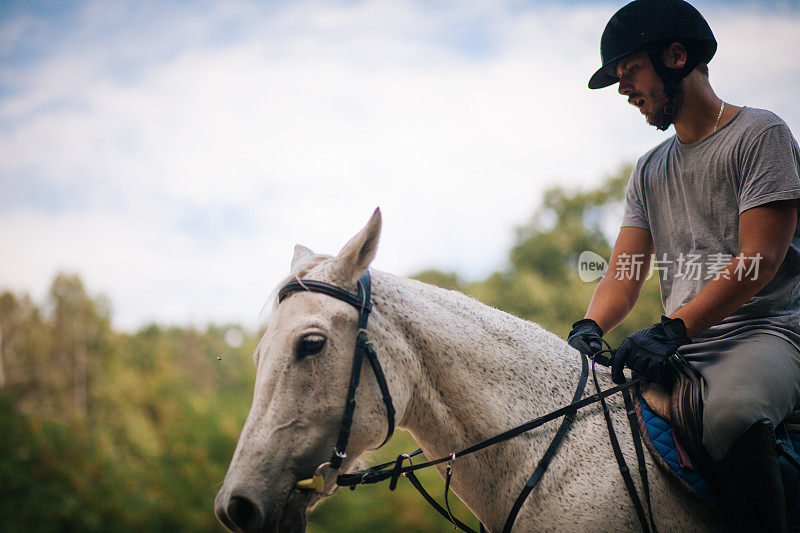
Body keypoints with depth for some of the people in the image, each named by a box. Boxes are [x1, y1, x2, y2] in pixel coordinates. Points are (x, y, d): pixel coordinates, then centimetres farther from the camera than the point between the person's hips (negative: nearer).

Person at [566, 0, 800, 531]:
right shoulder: (650, 172, 21)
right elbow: (624, 273, 14)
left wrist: (670, 330, -22)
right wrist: (589, 328, -9)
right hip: (681, 352, 7)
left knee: (730, 414, -39)